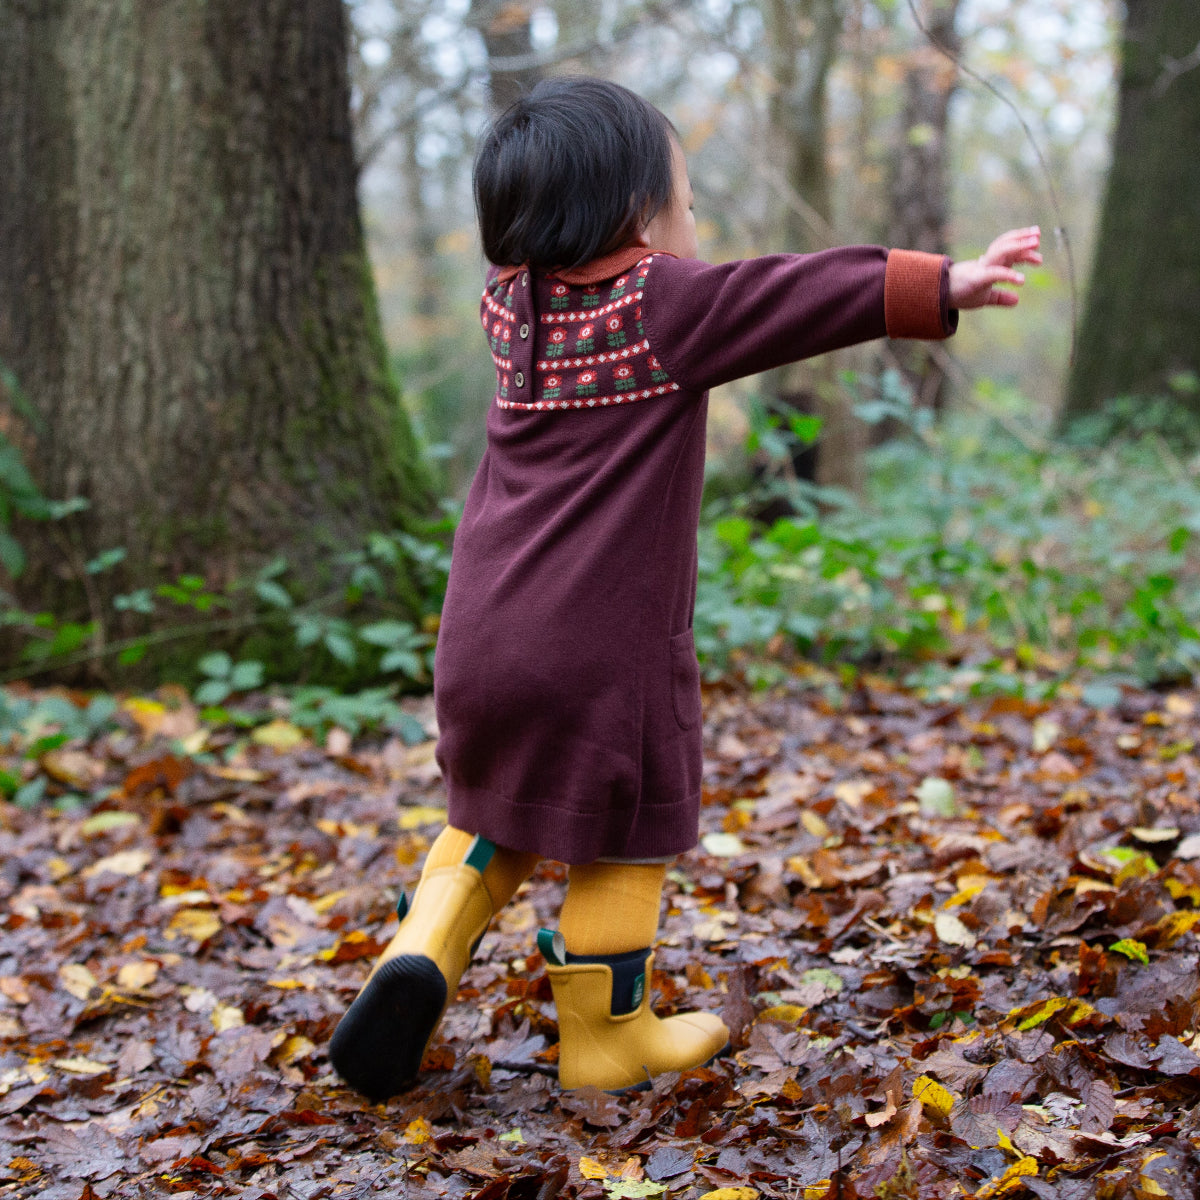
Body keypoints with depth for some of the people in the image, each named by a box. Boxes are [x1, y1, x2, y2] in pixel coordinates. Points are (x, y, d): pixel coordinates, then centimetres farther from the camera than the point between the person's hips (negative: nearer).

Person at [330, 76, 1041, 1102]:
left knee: (498, 821, 24)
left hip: (483, 636, 6)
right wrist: (941, 286, -20)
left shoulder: (513, 302, 7)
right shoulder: (664, 305, -10)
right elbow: (804, 296, -17)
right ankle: (606, 1037, 21)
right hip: (606, 645, -6)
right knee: (620, 835, 11)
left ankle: (423, 955, 5)